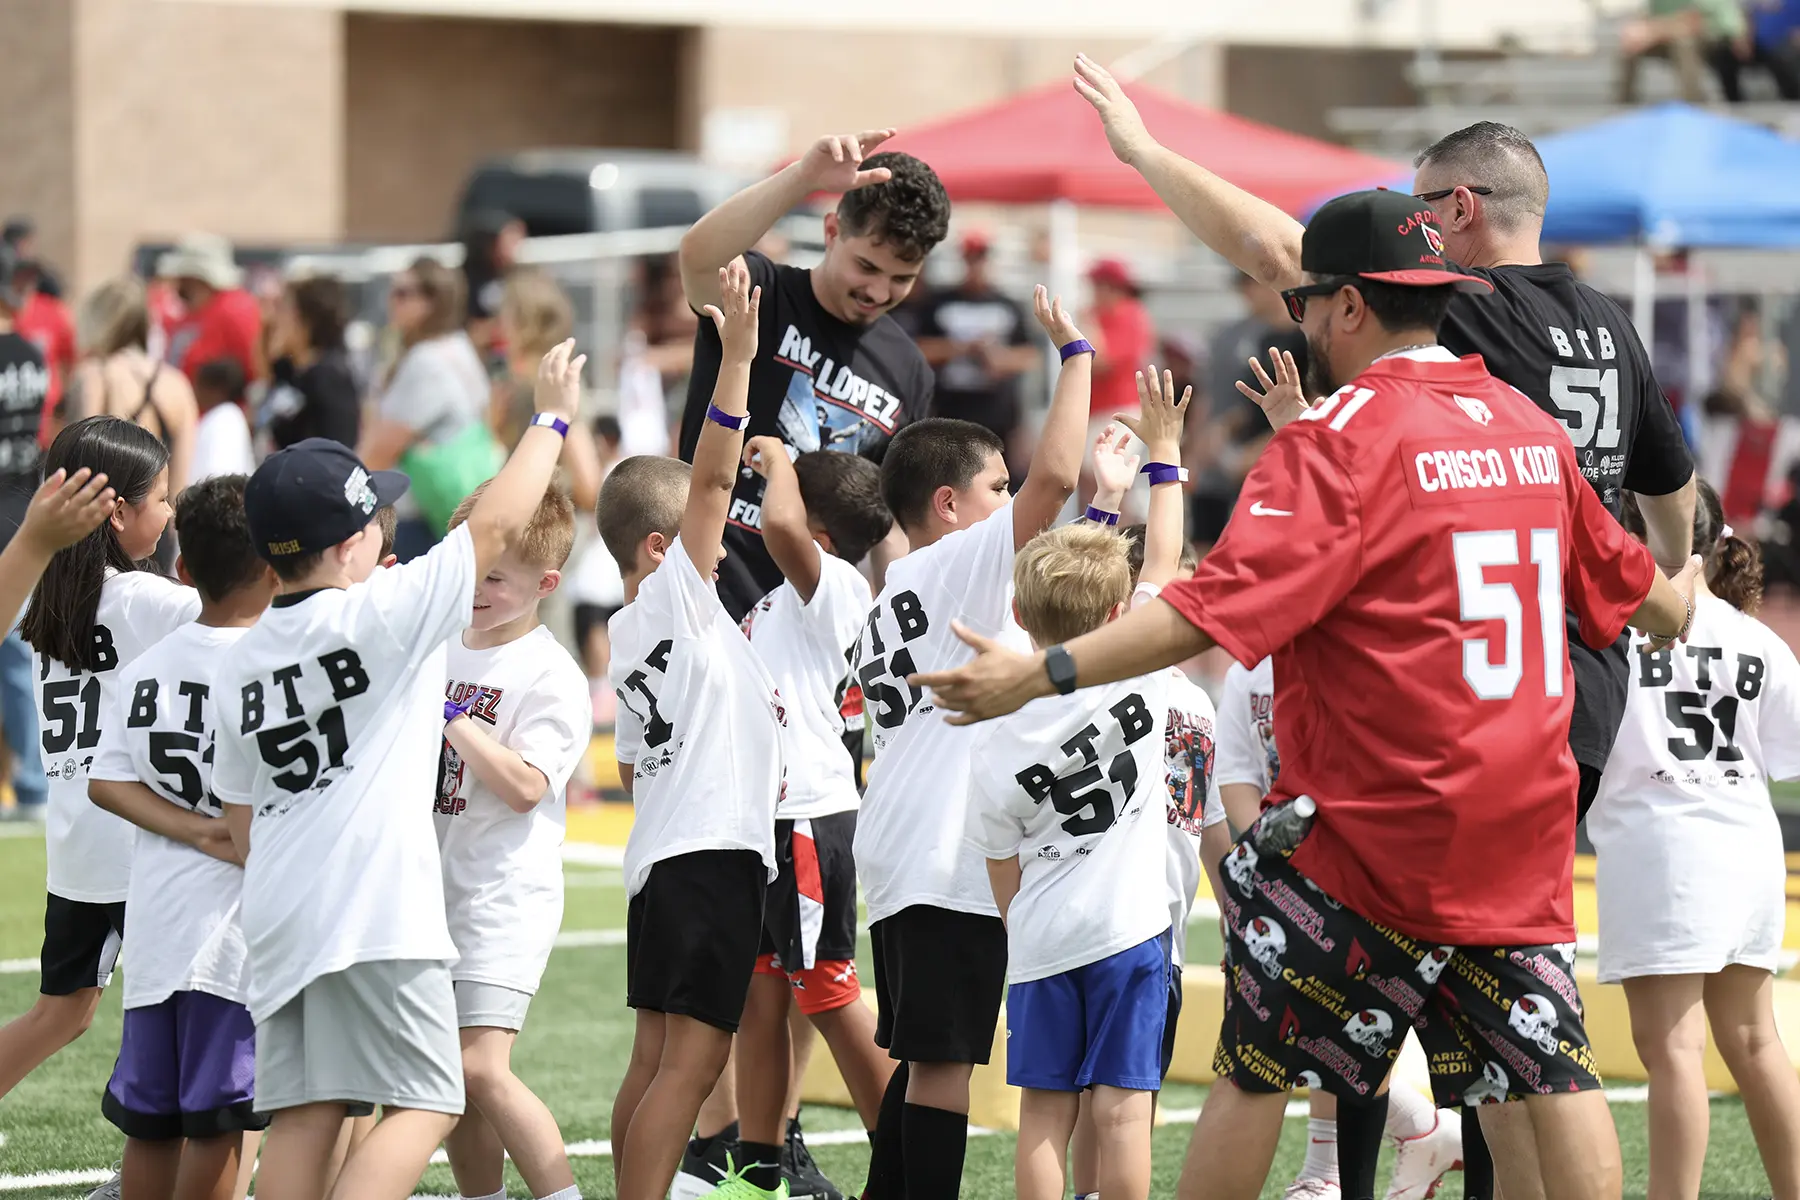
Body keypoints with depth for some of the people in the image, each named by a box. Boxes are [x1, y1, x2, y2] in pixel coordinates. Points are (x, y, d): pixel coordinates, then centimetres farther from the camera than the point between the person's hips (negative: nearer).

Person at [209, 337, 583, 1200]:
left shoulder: (241, 665, 14)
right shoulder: (378, 614, -5)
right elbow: (497, 525, -1)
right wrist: (551, 418, 11)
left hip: (279, 911, 7)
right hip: (376, 905, -7)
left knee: (303, 1114, 3)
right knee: (422, 1105, -7)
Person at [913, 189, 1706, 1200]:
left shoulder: (1340, 439, -13)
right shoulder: (1529, 427, 10)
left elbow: (1220, 608, -24)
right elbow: (1629, 587, 26)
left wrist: (1040, 674, -24)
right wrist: (1677, 605, 50)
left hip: (1374, 831, -7)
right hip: (1523, 827, 7)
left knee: (1256, 1065, 4)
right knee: (1548, 1076, 7)